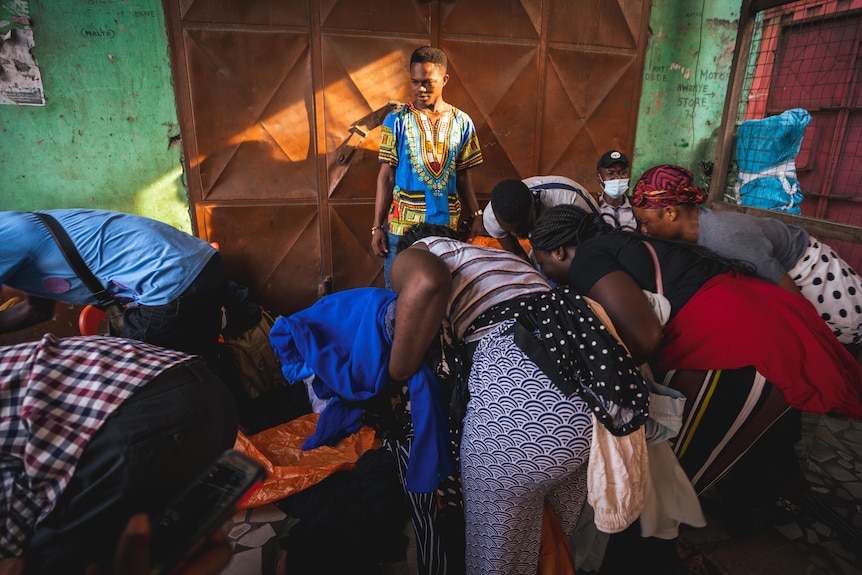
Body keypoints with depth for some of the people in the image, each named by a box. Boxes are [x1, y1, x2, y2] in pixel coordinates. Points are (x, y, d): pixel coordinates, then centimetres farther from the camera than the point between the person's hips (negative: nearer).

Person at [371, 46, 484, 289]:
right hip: (402, 225, -1)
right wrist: (377, 227, -5)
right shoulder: (397, 119, 0)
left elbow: (463, 175, 9)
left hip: (448, 224, 2)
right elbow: (386, 175, -1)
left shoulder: (462, 122, 5)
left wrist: (476, 215, -3)